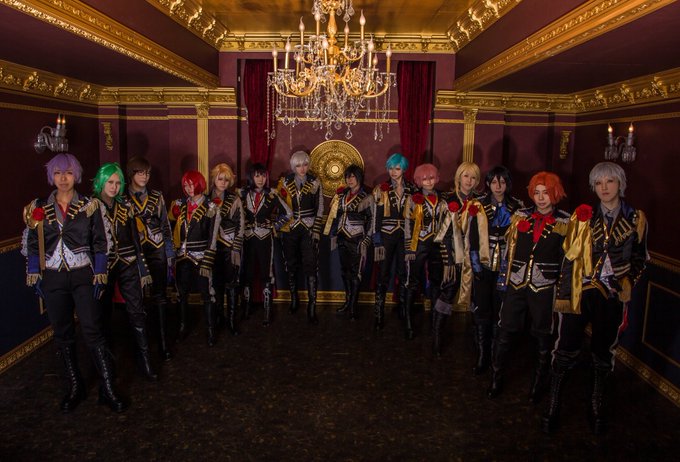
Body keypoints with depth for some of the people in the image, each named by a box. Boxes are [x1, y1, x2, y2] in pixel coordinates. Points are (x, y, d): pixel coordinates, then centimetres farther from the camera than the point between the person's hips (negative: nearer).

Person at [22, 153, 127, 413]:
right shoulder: (39, 208, 5)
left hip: (83, 276, -3)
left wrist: (99, 274, -6)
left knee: (93, 332, -7)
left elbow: (99, 244, 0)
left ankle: (108, 390, 1)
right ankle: (75, 387, 23)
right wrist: (34, 275, 2)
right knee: (63, 335, 10)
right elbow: (32, 245, 8)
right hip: (53, 279, 3)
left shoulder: (89, 206, 0)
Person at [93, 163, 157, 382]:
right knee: (104, 312, 11)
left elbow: (135, 238, 10)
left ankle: (144, 358, 4)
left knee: (137, 311, -3)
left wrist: (142, 269, 7)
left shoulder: (125, 206, 8)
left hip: (128, 265, 2)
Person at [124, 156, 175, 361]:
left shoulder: (156, 196, 7)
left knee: (160, 296, -2)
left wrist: (170, 256, 5)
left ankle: (164, 343, 3)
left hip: (156, 251, 1)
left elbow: (165, 226, 8)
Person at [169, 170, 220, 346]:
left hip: (201, 256, -4)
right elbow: (173, 228, 13)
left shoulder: (210, 207, -3)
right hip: (182, 256, 4)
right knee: (182, 293, 10)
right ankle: (183, 327, 26)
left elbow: (212, 237, -6)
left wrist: (207, 262, -10)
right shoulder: (180, 205, 8)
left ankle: (210, 330, 11)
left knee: (206, 294, -2)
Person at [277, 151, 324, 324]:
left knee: (311, 266, -9)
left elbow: (320, 208, 3)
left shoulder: (315, 182, 1)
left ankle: (312, 307, -6)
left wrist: (316, 230, -3)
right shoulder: (285, 182, 4)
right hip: (289, 229, 2)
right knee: (291, 265, 10)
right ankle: (294, 299, 28)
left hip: (308, 229, -2)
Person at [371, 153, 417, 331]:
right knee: (383, 275, -3)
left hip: (405, 235, 2)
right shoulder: (381, 189, 1)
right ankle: (379, 315, 1)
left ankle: (403, 308, 25)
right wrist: (377, 240, -7)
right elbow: (376, 216, -1)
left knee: (403, 273, 9)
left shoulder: (412, 189, 7)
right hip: (386, 235, -2)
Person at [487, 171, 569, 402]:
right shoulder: (520, 216, 7)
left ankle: (538, 385, 28)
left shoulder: (565, 222, 0)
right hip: (517, 284, 2)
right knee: (505, 333, 6)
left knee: (543, 338, 10)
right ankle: (497, 379, 23)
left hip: (544, 287, -2)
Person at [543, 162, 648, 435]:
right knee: (566, 349, 1)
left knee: (604, 352, 12)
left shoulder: (635, 219, 4)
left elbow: (639, 259, 12)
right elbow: (570, 257, 0)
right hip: (579, 292, -1)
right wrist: (562, 294, -3)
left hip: (612, 296, 1)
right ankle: (553, 406, 15)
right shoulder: (583, 216, 2)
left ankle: (597, 408, 31)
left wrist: (625, 283, -5)